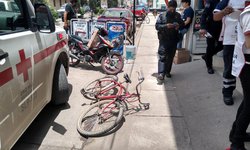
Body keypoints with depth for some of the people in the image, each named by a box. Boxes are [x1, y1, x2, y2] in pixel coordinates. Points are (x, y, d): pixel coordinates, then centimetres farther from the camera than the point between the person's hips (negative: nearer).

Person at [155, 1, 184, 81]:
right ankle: (161, 73, -16)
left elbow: (182, 24, 15)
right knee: (162, 56, -12)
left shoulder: (178, 15, 7)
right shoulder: (162, 15, -2)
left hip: (173, 40, 4)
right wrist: (166, 26, -22)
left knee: (170, 57, 10)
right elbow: (157, 26, -7)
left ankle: (167, 71, 24)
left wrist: (179, 25, -9)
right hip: (164, 39, -4)